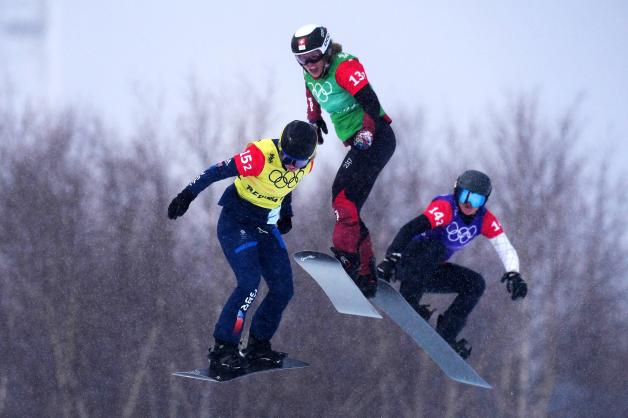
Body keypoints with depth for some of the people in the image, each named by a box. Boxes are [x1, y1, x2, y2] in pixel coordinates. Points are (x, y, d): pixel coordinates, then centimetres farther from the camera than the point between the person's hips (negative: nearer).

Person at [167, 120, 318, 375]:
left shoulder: (306, 165, -8)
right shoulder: (261, 155, -29)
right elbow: (219, 171, -26)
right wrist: (188, 194, -28)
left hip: (265, 227, 7)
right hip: (236, 225, -7)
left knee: (283, 289, 1)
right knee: (249, 283, -22)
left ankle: (258, 346, 18)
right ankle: (222, 349, -15)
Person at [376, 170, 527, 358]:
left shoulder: (485, 220, -6)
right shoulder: (446, 207, -25)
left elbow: (506, 249, -11)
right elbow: (410, 229, -36)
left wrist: (513, 274, -32)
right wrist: (390, 260, -48)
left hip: (430, 272, 7)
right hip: (405, 263, -7)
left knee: (475, 284, -4)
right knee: (435, 246, -33)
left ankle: (444, 337, -6)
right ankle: (407, 300, -30)